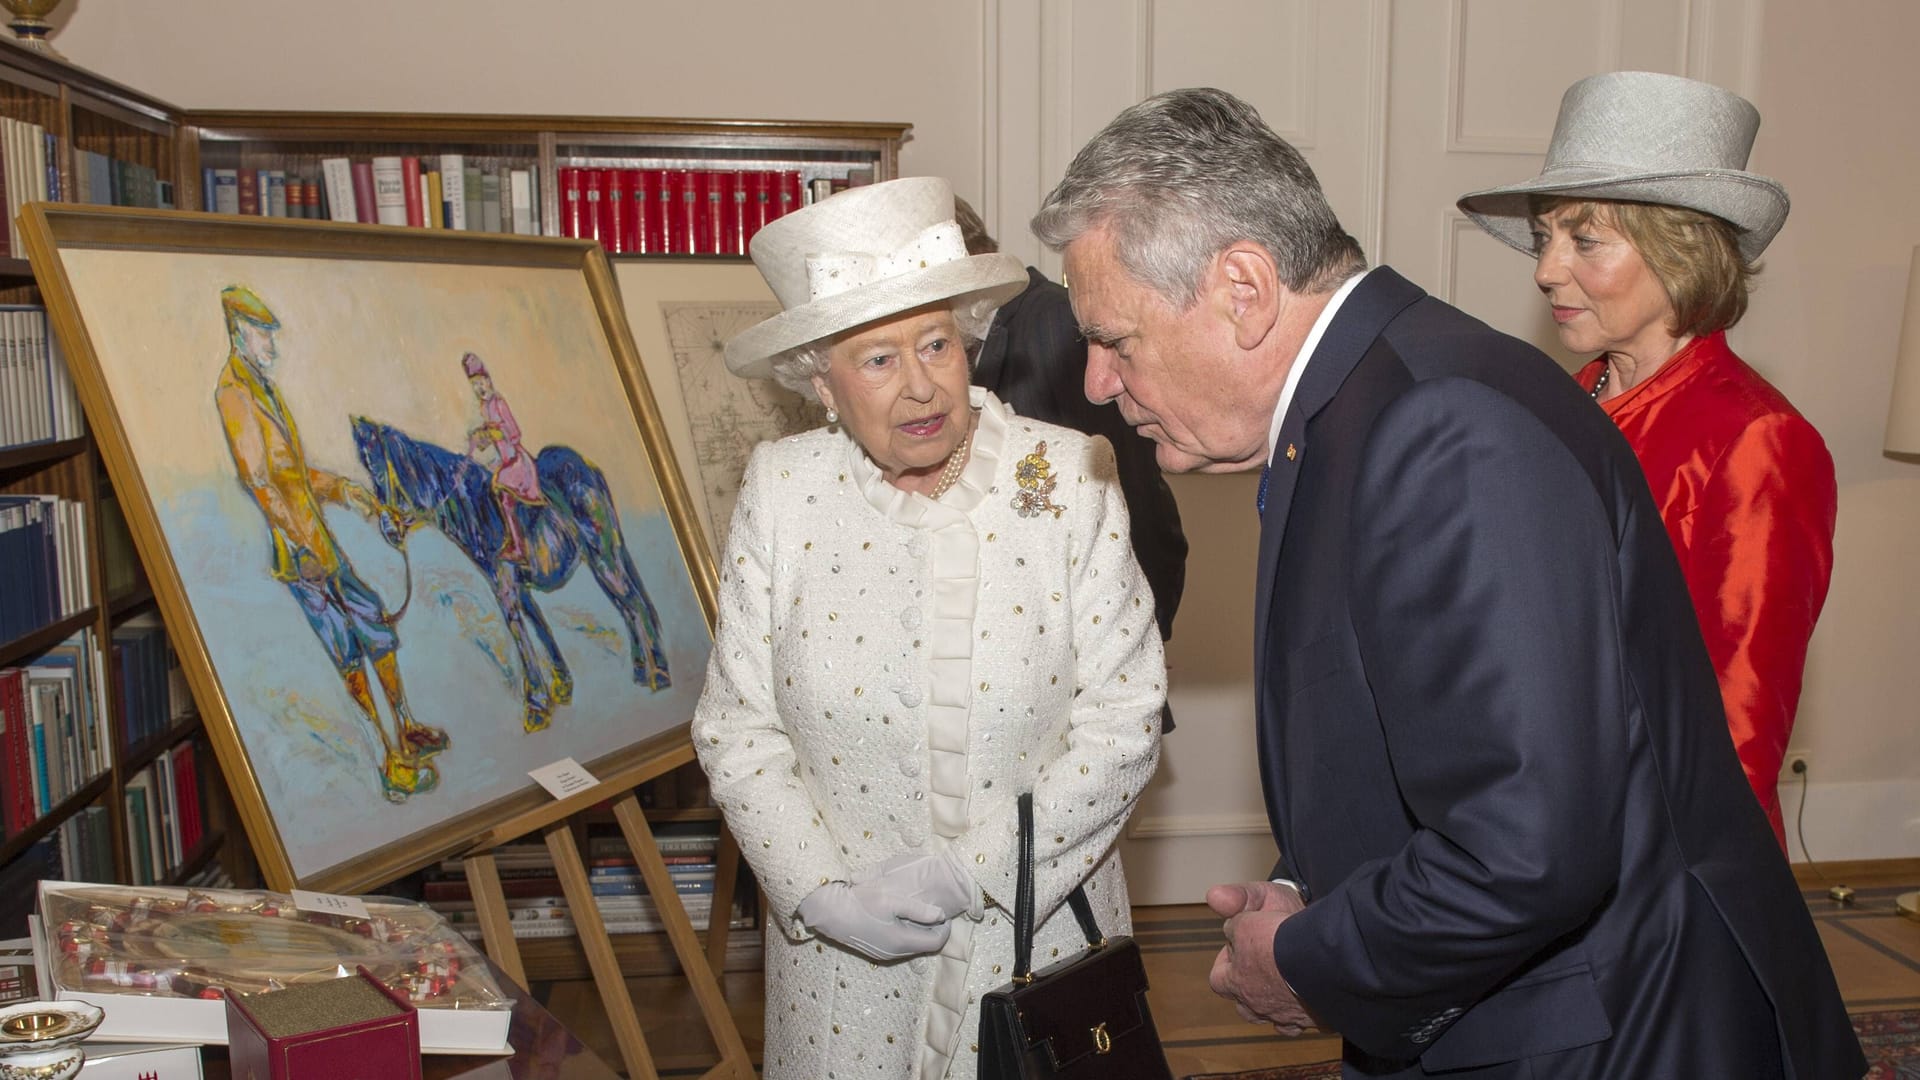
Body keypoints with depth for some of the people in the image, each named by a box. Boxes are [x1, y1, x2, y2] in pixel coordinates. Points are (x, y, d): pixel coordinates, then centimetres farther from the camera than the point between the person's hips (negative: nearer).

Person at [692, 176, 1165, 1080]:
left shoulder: (1069, 477, -10)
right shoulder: (782, 490, -6)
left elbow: (1124, 721, -10)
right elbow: (735, 727, -2)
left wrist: (968, 871, -16)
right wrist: (821, 891, -14)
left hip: (1039, 926, 0)